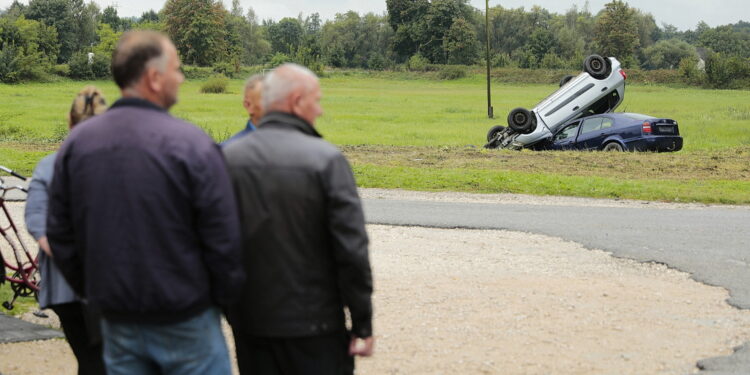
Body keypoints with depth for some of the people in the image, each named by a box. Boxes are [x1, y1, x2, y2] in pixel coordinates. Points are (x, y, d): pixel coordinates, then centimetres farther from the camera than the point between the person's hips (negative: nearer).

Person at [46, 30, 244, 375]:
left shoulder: (76, 143, 0)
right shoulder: (192, 143, -15)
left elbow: (60, 235, 6)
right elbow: (222, 239, -13)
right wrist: (225, 297, 3)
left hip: (117, 321, 5)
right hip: (184, 321, -4)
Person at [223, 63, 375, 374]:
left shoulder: (228, 158, 0)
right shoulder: (327, 160, -12)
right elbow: (351, 250, -14)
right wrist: (362, 325, -7)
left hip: (249, 324, 4)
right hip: (314, 326, -4)